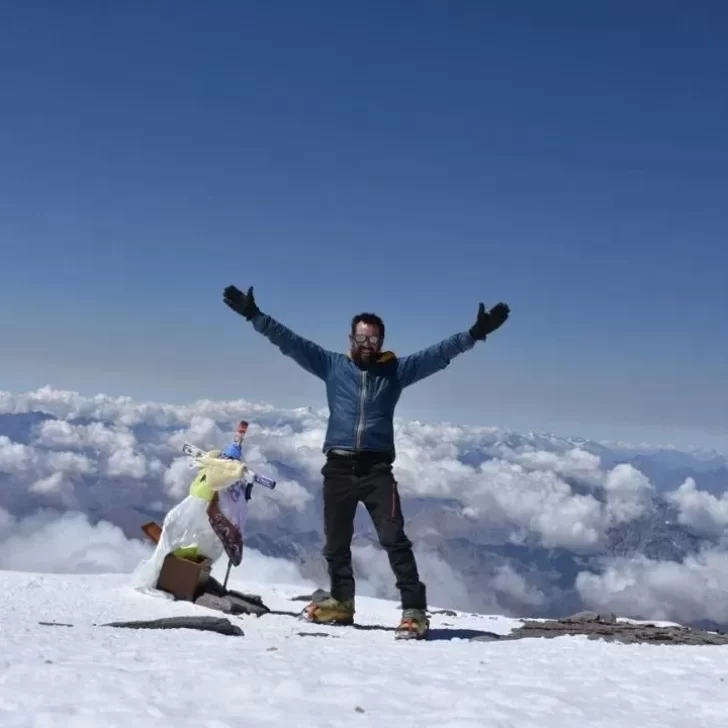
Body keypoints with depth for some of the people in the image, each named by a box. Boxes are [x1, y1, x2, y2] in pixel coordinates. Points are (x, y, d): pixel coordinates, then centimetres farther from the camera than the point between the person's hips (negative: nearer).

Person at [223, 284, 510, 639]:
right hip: (338, 467, 2)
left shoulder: (396, 370, 7)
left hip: (377, 468, -2)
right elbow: (289, 341, 6)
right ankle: (341, 602, 32)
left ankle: (414, 609, -9)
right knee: (336, 542, 14)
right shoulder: (332, 365, 9)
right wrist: (253, 315, 1)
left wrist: (476, 333, -10)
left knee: (394, 539, -10)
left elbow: (439, 353, 0)